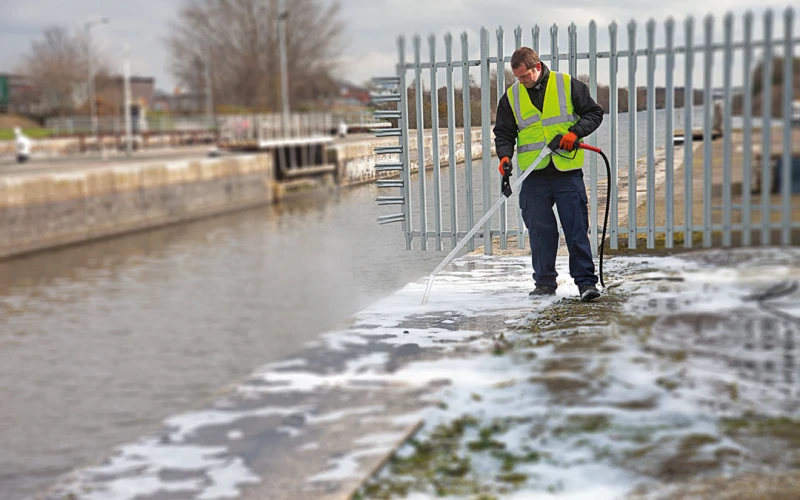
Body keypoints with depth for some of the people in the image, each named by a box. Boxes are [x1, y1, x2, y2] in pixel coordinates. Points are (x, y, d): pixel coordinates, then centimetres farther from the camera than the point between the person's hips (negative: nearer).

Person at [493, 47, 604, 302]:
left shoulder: (568, 85, 1)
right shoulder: (511, 96, 8)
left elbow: (593, 113, 6)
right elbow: (504, 133, 11)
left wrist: (575, 132, -11)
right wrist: (505, 156, -8)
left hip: (568, 173, -2)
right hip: (534, 177, 2)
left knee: (576, 229, -3)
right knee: (540, 231, 3)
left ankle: (586, 281, 2)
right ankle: (545, 282, 14)